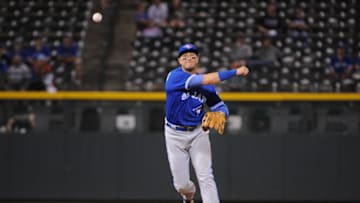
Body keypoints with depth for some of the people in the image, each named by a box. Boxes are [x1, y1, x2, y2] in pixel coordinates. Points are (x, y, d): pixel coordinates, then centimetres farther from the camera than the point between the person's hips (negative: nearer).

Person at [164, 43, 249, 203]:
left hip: (198, 133, 2)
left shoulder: (207, 85, -1)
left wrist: (220, 114, -24)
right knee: (181, 185, 4)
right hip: (175, 135, -2)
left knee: (205, 177, -12)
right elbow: (201, 80, -28)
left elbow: (220, 107, 4)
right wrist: (234, 72, -30)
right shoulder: (175, 76, -16)